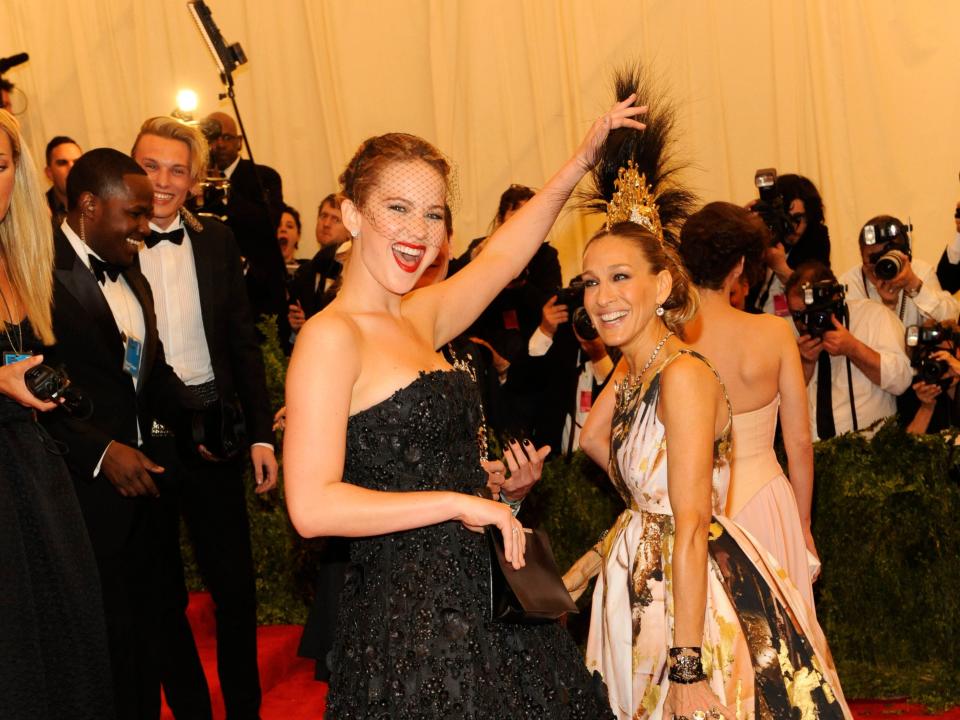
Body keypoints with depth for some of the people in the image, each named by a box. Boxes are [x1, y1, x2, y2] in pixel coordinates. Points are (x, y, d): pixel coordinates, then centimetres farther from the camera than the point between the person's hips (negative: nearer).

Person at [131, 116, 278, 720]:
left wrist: (262, 433, 4)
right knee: (161, 593, 12)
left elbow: (243, 341, 8)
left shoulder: (216, 240, 5)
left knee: (235, 581, 10)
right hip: (136, 439, -2)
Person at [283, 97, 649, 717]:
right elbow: (312, 506, -22)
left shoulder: (418, 319, 9)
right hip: (407, 612, -8)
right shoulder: (331, 337, -14)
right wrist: (460, 503, -18)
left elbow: (502, 256, 25)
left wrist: (583, 159, 25)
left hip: (479, 598, 8)